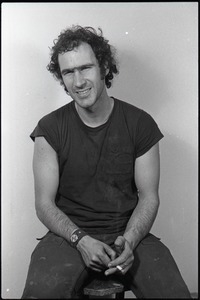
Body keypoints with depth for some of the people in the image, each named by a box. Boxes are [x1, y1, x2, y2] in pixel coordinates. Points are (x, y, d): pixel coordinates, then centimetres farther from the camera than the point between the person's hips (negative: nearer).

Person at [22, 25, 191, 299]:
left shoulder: (141, 124, -1)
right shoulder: (50, 129, -2)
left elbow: (149, 197, 2)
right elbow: (44, 203, -2)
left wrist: (129, 240, -15)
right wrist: (81, 240, -17)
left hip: (129, 233, 1)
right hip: (69, 235, -1)